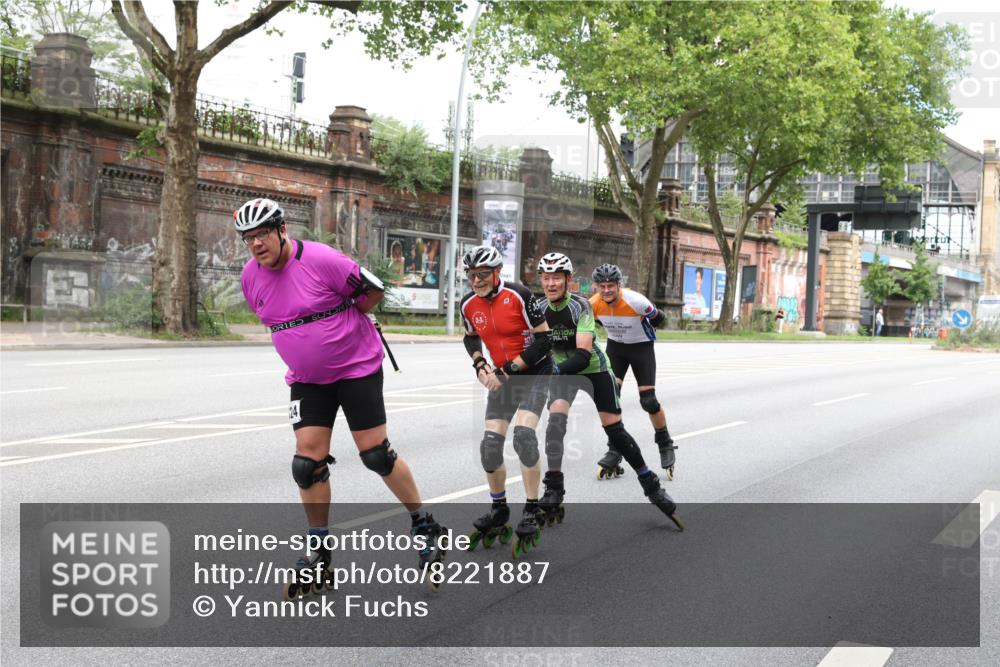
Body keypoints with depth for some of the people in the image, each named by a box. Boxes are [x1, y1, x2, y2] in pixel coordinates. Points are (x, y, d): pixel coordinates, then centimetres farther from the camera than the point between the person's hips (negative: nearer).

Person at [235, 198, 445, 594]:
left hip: (357, 366, -5)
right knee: (308, 462, -2)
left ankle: (425, 526, 15)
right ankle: (319, 551, 12)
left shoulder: (320, 260, -21)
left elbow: (373, 290, -10)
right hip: (307, 378, 5)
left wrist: (337, 322, 2)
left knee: (375, 453, -3)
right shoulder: (250, 276, -2)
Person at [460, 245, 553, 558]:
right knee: (490, 445, -5)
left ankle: (531, 514, -17)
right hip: (502, 376, 5)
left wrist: (508, 370, -20)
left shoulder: (518, 295, -20)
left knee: (523, 433, -26)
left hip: (534, 372, -5)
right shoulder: (469, 304, -3)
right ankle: (499, 511, 18)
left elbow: (543, 339, -18)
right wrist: (479, 364, -3)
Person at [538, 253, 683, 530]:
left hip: (594, 369, -2)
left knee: (614, 429, -6)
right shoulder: (539, 309, -12)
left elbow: (583, 353, -34)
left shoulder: (580, 306, -25)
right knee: (556, 417, -24)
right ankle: (554, 490, -18)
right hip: (562, 371, 2)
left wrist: (556, 371, -49)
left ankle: (650, 484, 12)